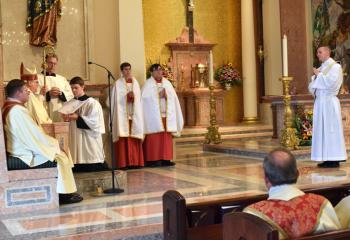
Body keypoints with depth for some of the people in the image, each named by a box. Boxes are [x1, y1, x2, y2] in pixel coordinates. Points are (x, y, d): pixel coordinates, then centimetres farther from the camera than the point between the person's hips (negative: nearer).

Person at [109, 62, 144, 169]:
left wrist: (133, 97, -5)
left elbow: (139, 98, 15)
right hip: (123, 116, -4)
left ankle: (135, 162, 5)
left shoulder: (135, 82, 14)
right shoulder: (118, 84, 1)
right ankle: (124, 163, -8)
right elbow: (114, 100, -1)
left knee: (135, 140, 1)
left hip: (134, 115, 4)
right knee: (124, 140, -8)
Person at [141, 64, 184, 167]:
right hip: (153, 116, -5)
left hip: (166, 115, 5)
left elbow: (173, 97, 8)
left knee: (166, 138, 2)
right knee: (153, 139, -6)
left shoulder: (167, 83, 14)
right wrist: (158, 96, -14)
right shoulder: (148, 84, 0)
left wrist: (166, 96, -10)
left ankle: (165, 159, 5)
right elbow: (146, 98, -12)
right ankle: (152, 160, -3)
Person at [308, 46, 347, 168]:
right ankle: (327, 158, 10)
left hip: (329, 101, -8)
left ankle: (334, 159, -3)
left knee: (330, 129, -7)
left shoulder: (335, 66, -4)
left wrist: (319, 75, -8)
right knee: (321, 129, 6)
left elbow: (331, 82, -18)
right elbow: (312, 86, 18)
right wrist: (315, 77, -1)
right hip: (319, 102, 8)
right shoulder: (321, 68, 18)